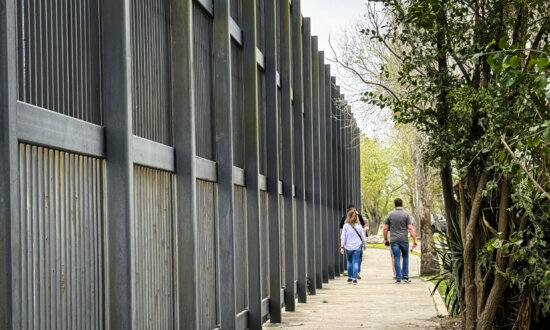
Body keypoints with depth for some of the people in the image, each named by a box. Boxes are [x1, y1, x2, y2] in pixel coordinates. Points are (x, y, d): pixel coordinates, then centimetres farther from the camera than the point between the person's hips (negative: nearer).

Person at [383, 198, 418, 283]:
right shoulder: (406, 214, -3)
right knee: (405, 257, 15)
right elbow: (410, 228, -7)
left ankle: (398, 278, 0)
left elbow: (385, 228, 2)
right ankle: (405, 276, 13)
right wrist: (414, 240, -4)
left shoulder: (390, 214, 2)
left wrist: (385, 239, 13)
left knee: (397, 258, 3)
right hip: (404, 239, 0)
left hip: (394, 240, 1)